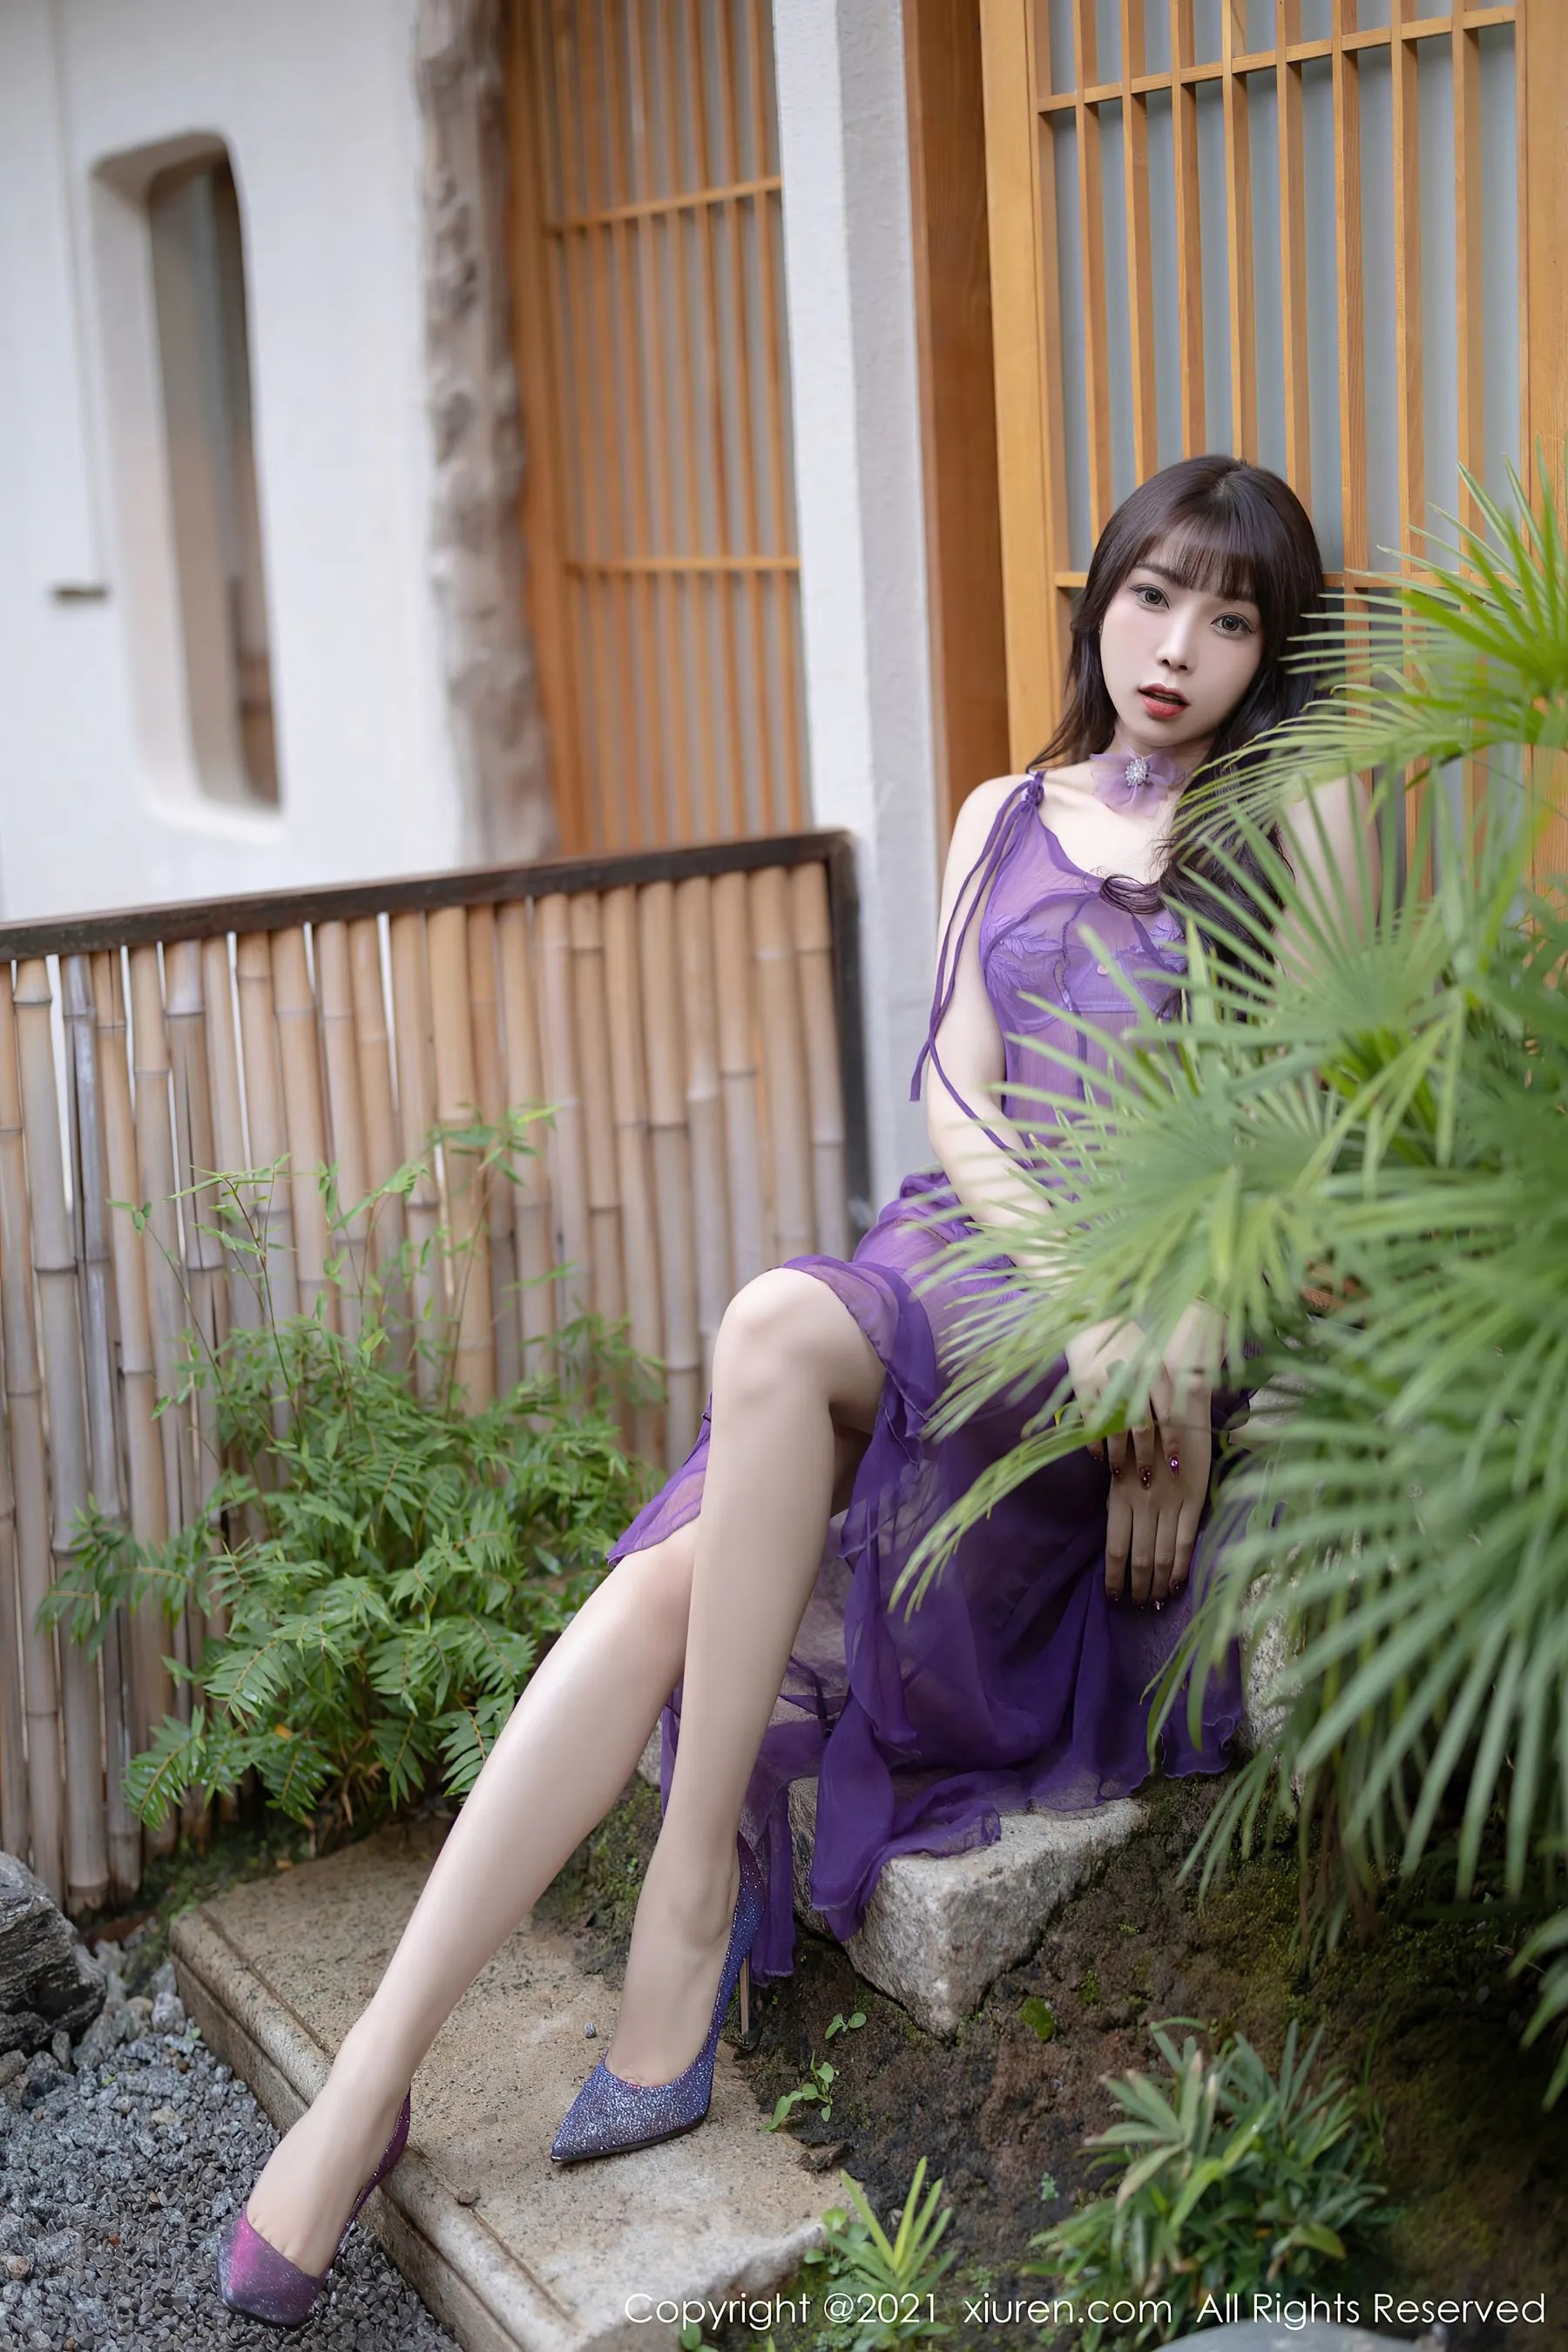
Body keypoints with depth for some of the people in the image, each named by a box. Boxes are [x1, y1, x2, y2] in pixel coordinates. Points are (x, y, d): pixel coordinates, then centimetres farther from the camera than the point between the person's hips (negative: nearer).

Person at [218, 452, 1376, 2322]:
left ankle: (693, 1906, -24)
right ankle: (373, 2076, -22)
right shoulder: (1004, 817, 19)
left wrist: (1180, 1339, -17)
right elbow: (957, 1099, 8)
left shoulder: (1297, 813, 8)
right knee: (669, 1585, -23)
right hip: (975, 1247, 4)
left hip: (1179, 1307, -3)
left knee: (779, 1329, -34)